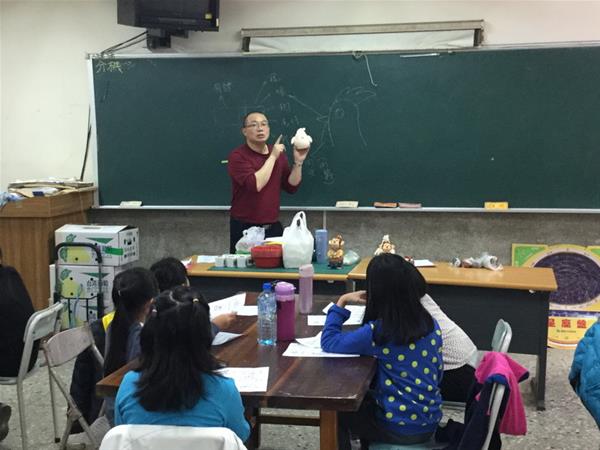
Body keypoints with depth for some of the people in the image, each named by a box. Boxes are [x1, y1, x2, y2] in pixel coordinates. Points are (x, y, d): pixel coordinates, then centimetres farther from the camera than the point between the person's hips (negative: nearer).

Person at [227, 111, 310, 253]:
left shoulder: (278, 154, 8)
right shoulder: (237, 156, -10)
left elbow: (291, 187, 6)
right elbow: (255, 184, -23)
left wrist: (298, 162, -7)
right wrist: (272, 157, -17)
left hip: (273, 227, 5)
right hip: (245, 228, -5)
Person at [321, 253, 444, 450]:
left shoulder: (376, 333, -22)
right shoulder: (432, 325, -5)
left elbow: (328, 341, -10)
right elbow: (437, 374, 8)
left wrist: (342, 302, -3)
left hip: (398, 428, -6)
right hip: (430, 423, 6)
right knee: (364, 398, 30)